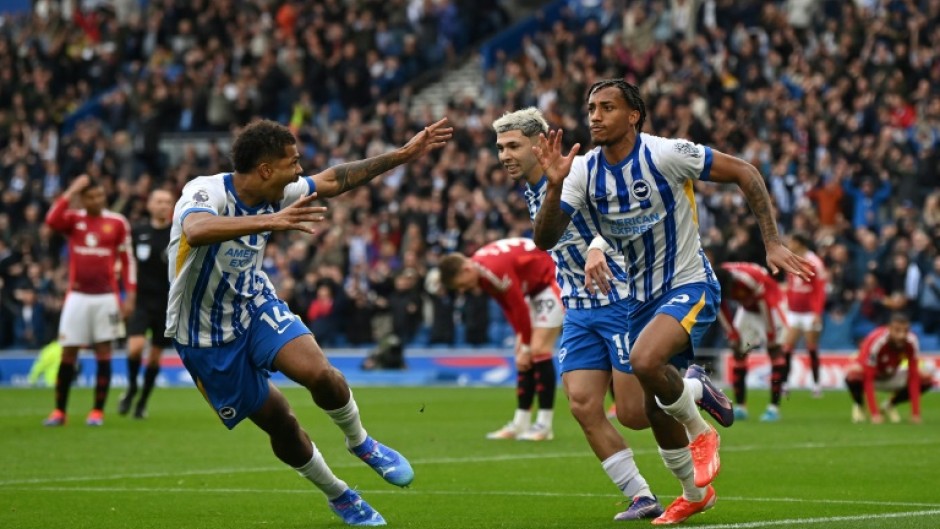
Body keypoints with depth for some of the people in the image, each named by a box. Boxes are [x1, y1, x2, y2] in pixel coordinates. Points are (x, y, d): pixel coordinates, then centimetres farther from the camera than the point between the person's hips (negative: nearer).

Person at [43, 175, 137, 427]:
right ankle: (59, 411, 9)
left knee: (103, 352, 0)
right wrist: (70, 192, -17)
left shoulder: (117, 222, 1)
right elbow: (52, 220, -20)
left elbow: (128, 260, 5)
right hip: (77, 295, 1)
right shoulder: (73, 220, 3)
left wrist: (130, 295, -1)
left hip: (106, 297, -1)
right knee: (68, 353, 1)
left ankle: (98, 410, 6)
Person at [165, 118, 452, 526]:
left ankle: (360, 442, 7)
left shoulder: (276, 194, -8)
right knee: (279, 423, 0)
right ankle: (338, 496, 24)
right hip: (206, 336, -5)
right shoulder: (205, 192, -29)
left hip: (256, 305, 5)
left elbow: (332, 181, 8)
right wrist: (269, 221, -63)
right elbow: (197, 231, -52)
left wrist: (403, 154, 7)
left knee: (319, 372, -22)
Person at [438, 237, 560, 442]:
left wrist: (527, 347, -16)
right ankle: (520, 423, 5)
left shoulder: (496, 270, -31)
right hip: (535, 286, 9)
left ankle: (544, 425, -13)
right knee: (523, 354, 4)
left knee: (538, 350, -15)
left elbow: (519, 307, -26)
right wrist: (522, 340, -6)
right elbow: (509, 307, 2)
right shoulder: (481, 273, -3)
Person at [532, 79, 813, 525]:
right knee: (650, 412, 8)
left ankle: (702, 434, -6)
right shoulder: (584, 171, -4)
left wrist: (772, 243, -16)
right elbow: (545, 239, -11)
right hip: (641, 298, 6)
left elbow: (744, 173, -11)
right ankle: (696, 493, 34)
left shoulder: (665, 154, -18)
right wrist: (555, 186, -28)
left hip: (689, 286, -6)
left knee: (645, 359, -33)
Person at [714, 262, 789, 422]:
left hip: (770, 303, -5)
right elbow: (721, 310, -7)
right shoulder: (715, 285, -23)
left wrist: (771, 337, -19)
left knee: (775, 350, -15)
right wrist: (733, 336, -8)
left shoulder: (752, 279, -41)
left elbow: (766, 305, -29)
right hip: (748, 309, 5)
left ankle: (774, 407, -18)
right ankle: (740, 407, 1)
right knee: (739, 352, -2)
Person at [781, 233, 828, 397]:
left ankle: (816, 384, 12)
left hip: (810, 313, -5)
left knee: (812, 349, 2)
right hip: (793, 312, 5)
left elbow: (820, 290, -12)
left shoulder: (813, 262, -11)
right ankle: (783, 383, -5)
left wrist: (817, 313, -16)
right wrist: (786, 307, 14)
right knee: (787, 348, -5)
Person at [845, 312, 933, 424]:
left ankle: (890, 405, 4)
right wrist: (874, 413, -41)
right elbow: (868, 379, -34)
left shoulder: (912, 342, -24)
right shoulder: (876, 341, -35)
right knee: (853, 374, -39)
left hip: (891, 377, 4)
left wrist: (915, 413, -25)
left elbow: (913, 377, -21)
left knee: (926, 378, -19)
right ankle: (858, 405, -4)